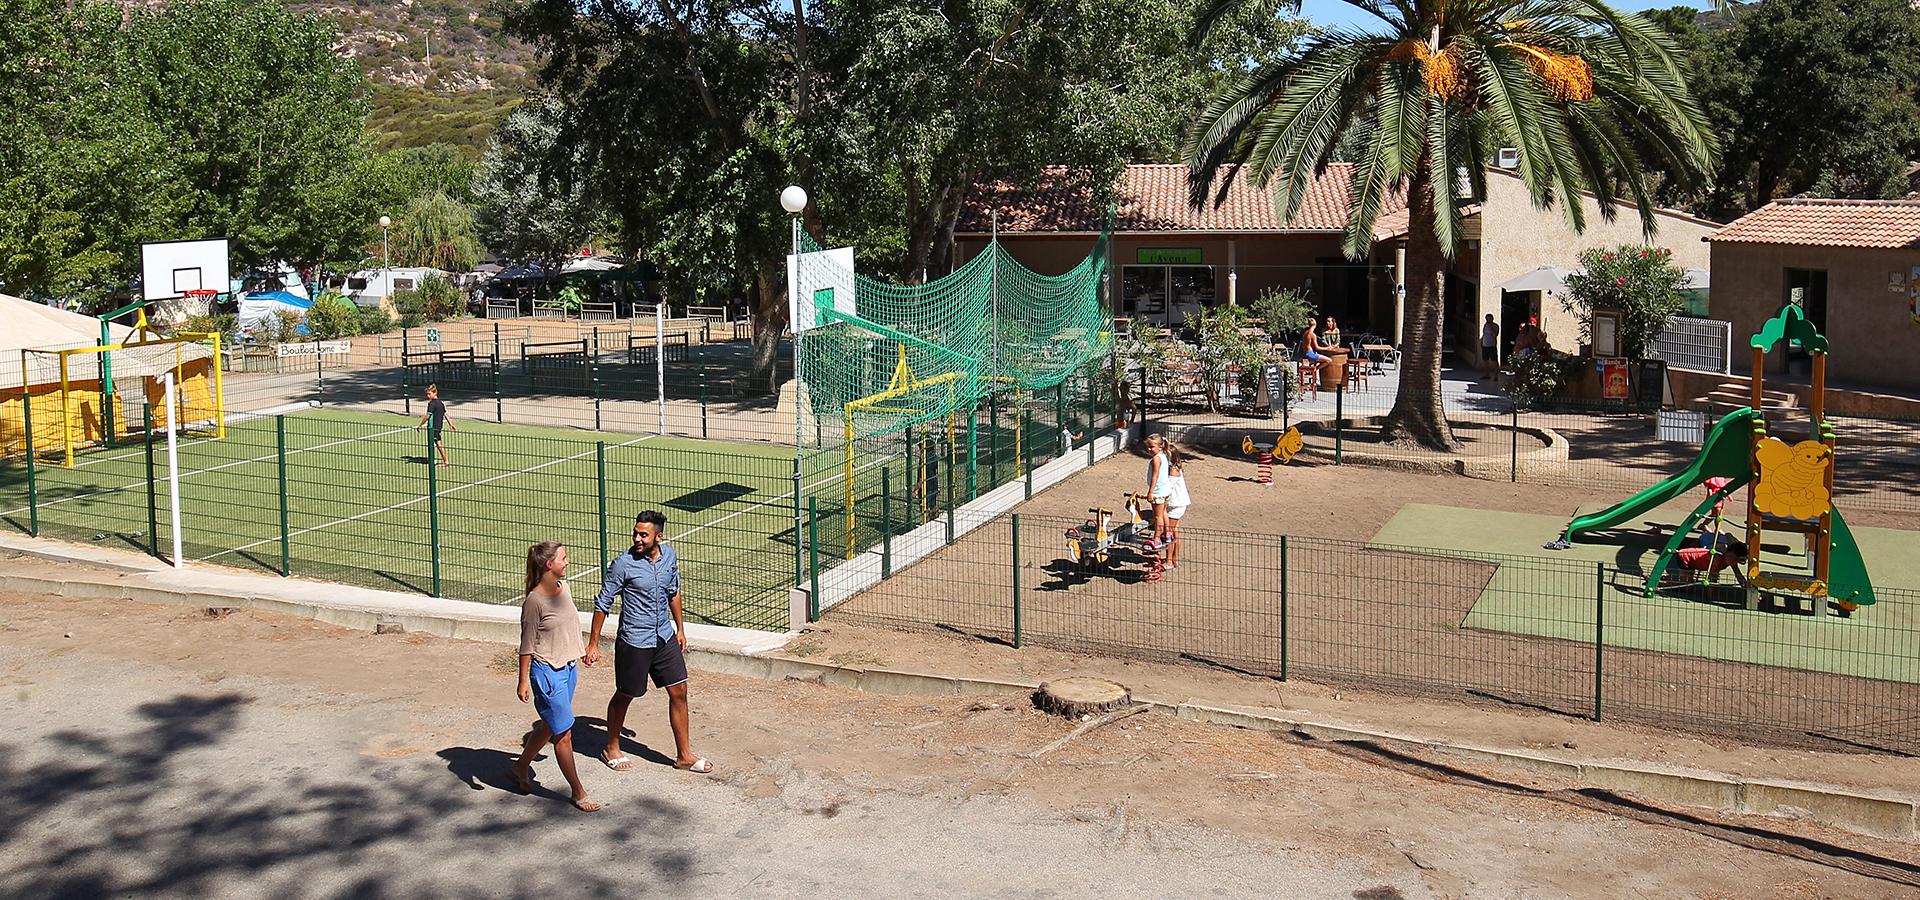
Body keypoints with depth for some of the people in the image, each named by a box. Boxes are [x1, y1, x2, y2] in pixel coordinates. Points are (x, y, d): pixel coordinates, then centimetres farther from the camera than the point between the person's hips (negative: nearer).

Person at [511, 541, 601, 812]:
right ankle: (578, 793, 10)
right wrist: (523, 681, -12)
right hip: (547, 671, -8)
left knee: (549, 727, 21)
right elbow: (527, 645, -14)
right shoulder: (534, 601, -20)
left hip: (568, 668, 8)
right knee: (564, 734, 0)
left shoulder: (563, 587, 3)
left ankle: (521, 765, 43)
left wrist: (579, 654, 24)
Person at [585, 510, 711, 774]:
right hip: (634, 642, -5)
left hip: (665, 638, 5)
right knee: (624, 696, 11)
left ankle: (684, 755, 17)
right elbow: (603, 604, -10)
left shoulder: (669, 556, -3)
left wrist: (680, 628, 18)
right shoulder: (623, 564, -19)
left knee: (679, 692, 6)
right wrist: (593, 644, -8)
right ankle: (611, 748, 33)